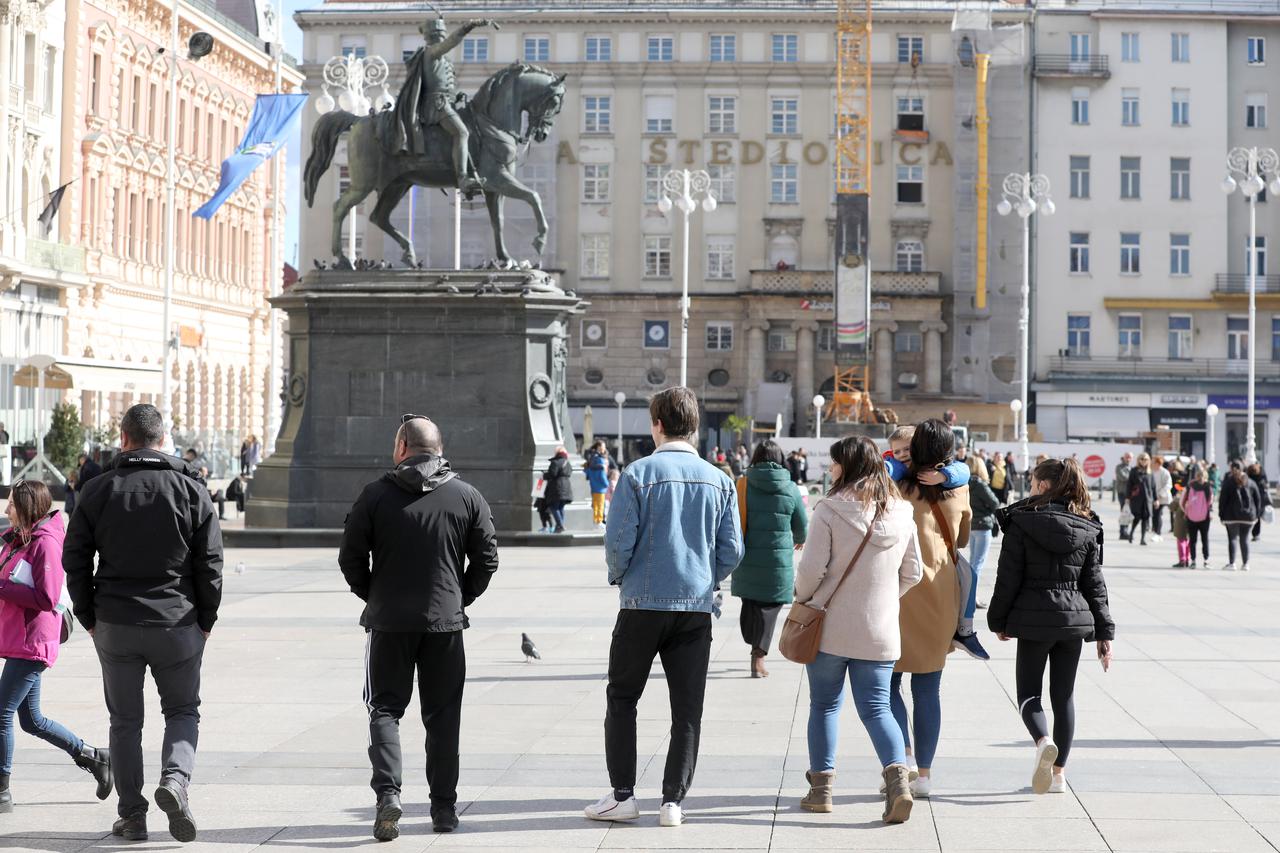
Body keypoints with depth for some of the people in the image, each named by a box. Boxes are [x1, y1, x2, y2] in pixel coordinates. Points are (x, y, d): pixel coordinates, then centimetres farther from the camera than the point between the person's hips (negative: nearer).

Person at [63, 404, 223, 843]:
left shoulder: (98, 490, -1)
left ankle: (132, 815, 11)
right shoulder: (191, 489, -2)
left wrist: (89, 619, 9)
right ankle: (175, 779, -11)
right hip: (177, 625, 0)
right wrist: (205, 622, 6)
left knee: (125, 720, 11)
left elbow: (75, 560, 1)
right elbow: (211, 563, -3)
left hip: (115, 626, 1)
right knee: (183, 710, 14)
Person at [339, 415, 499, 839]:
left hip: (389, 621, -1)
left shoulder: (376, 494, -3)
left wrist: (373, 597, 11)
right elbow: (486, 560, 2)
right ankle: (444, 807, 12)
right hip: (446, 621, 1)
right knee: (442, 715, 10)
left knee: (385, 708, 8)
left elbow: (350, 557, -2)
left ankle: (388, 792, -12)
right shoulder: (467, 497, 1)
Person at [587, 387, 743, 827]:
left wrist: (619, 577, 8)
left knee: (621, 699, 12)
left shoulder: (638, 474, -9)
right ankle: (673, 801, 6)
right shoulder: (719, 480, 3)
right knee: (687, 709, 7)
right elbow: (732, 550, 2)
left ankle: (622, 795, 9)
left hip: (643, 604, -3)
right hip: (697, 609, 3)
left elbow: (618, 542, -12)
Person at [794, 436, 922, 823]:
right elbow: (912, 574, 9)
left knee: (824, 705, 11)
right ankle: (897, 773, -16)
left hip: (830, 627, -3)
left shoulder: (831, 510, -13)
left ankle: (821, 787, 15)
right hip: (880, 631, 3)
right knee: (876, 707, 6)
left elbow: (811, 568, -13)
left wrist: (802, 598, 6)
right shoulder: (901, 514, 3)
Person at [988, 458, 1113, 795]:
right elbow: (1094, 582, 6)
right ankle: (1058, 772, 12)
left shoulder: (1022, 521, -7)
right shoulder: (1087, 527, 4)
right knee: (1064, 695, 12)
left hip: (1034, 618, -3)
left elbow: (1009, 577, -6)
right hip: (1075, 618, 4)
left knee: (1028, 690, 7)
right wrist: (1104, 632, 9)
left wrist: (999, 621, 5)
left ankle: (1043, 742, -23)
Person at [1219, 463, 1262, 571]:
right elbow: (1258, 499, 10)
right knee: (1244, 538, 10)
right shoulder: (1251, 483, 8)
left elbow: (1222, 499, -6)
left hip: (1232, 515, -3)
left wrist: (1221, 515, -1)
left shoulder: (1228, 482, -3)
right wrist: (1257, 514, 14)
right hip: (1248, 515, 3)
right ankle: (1245, 564, 9)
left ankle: (1231, 563, -5)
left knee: (1232, 538, 0)